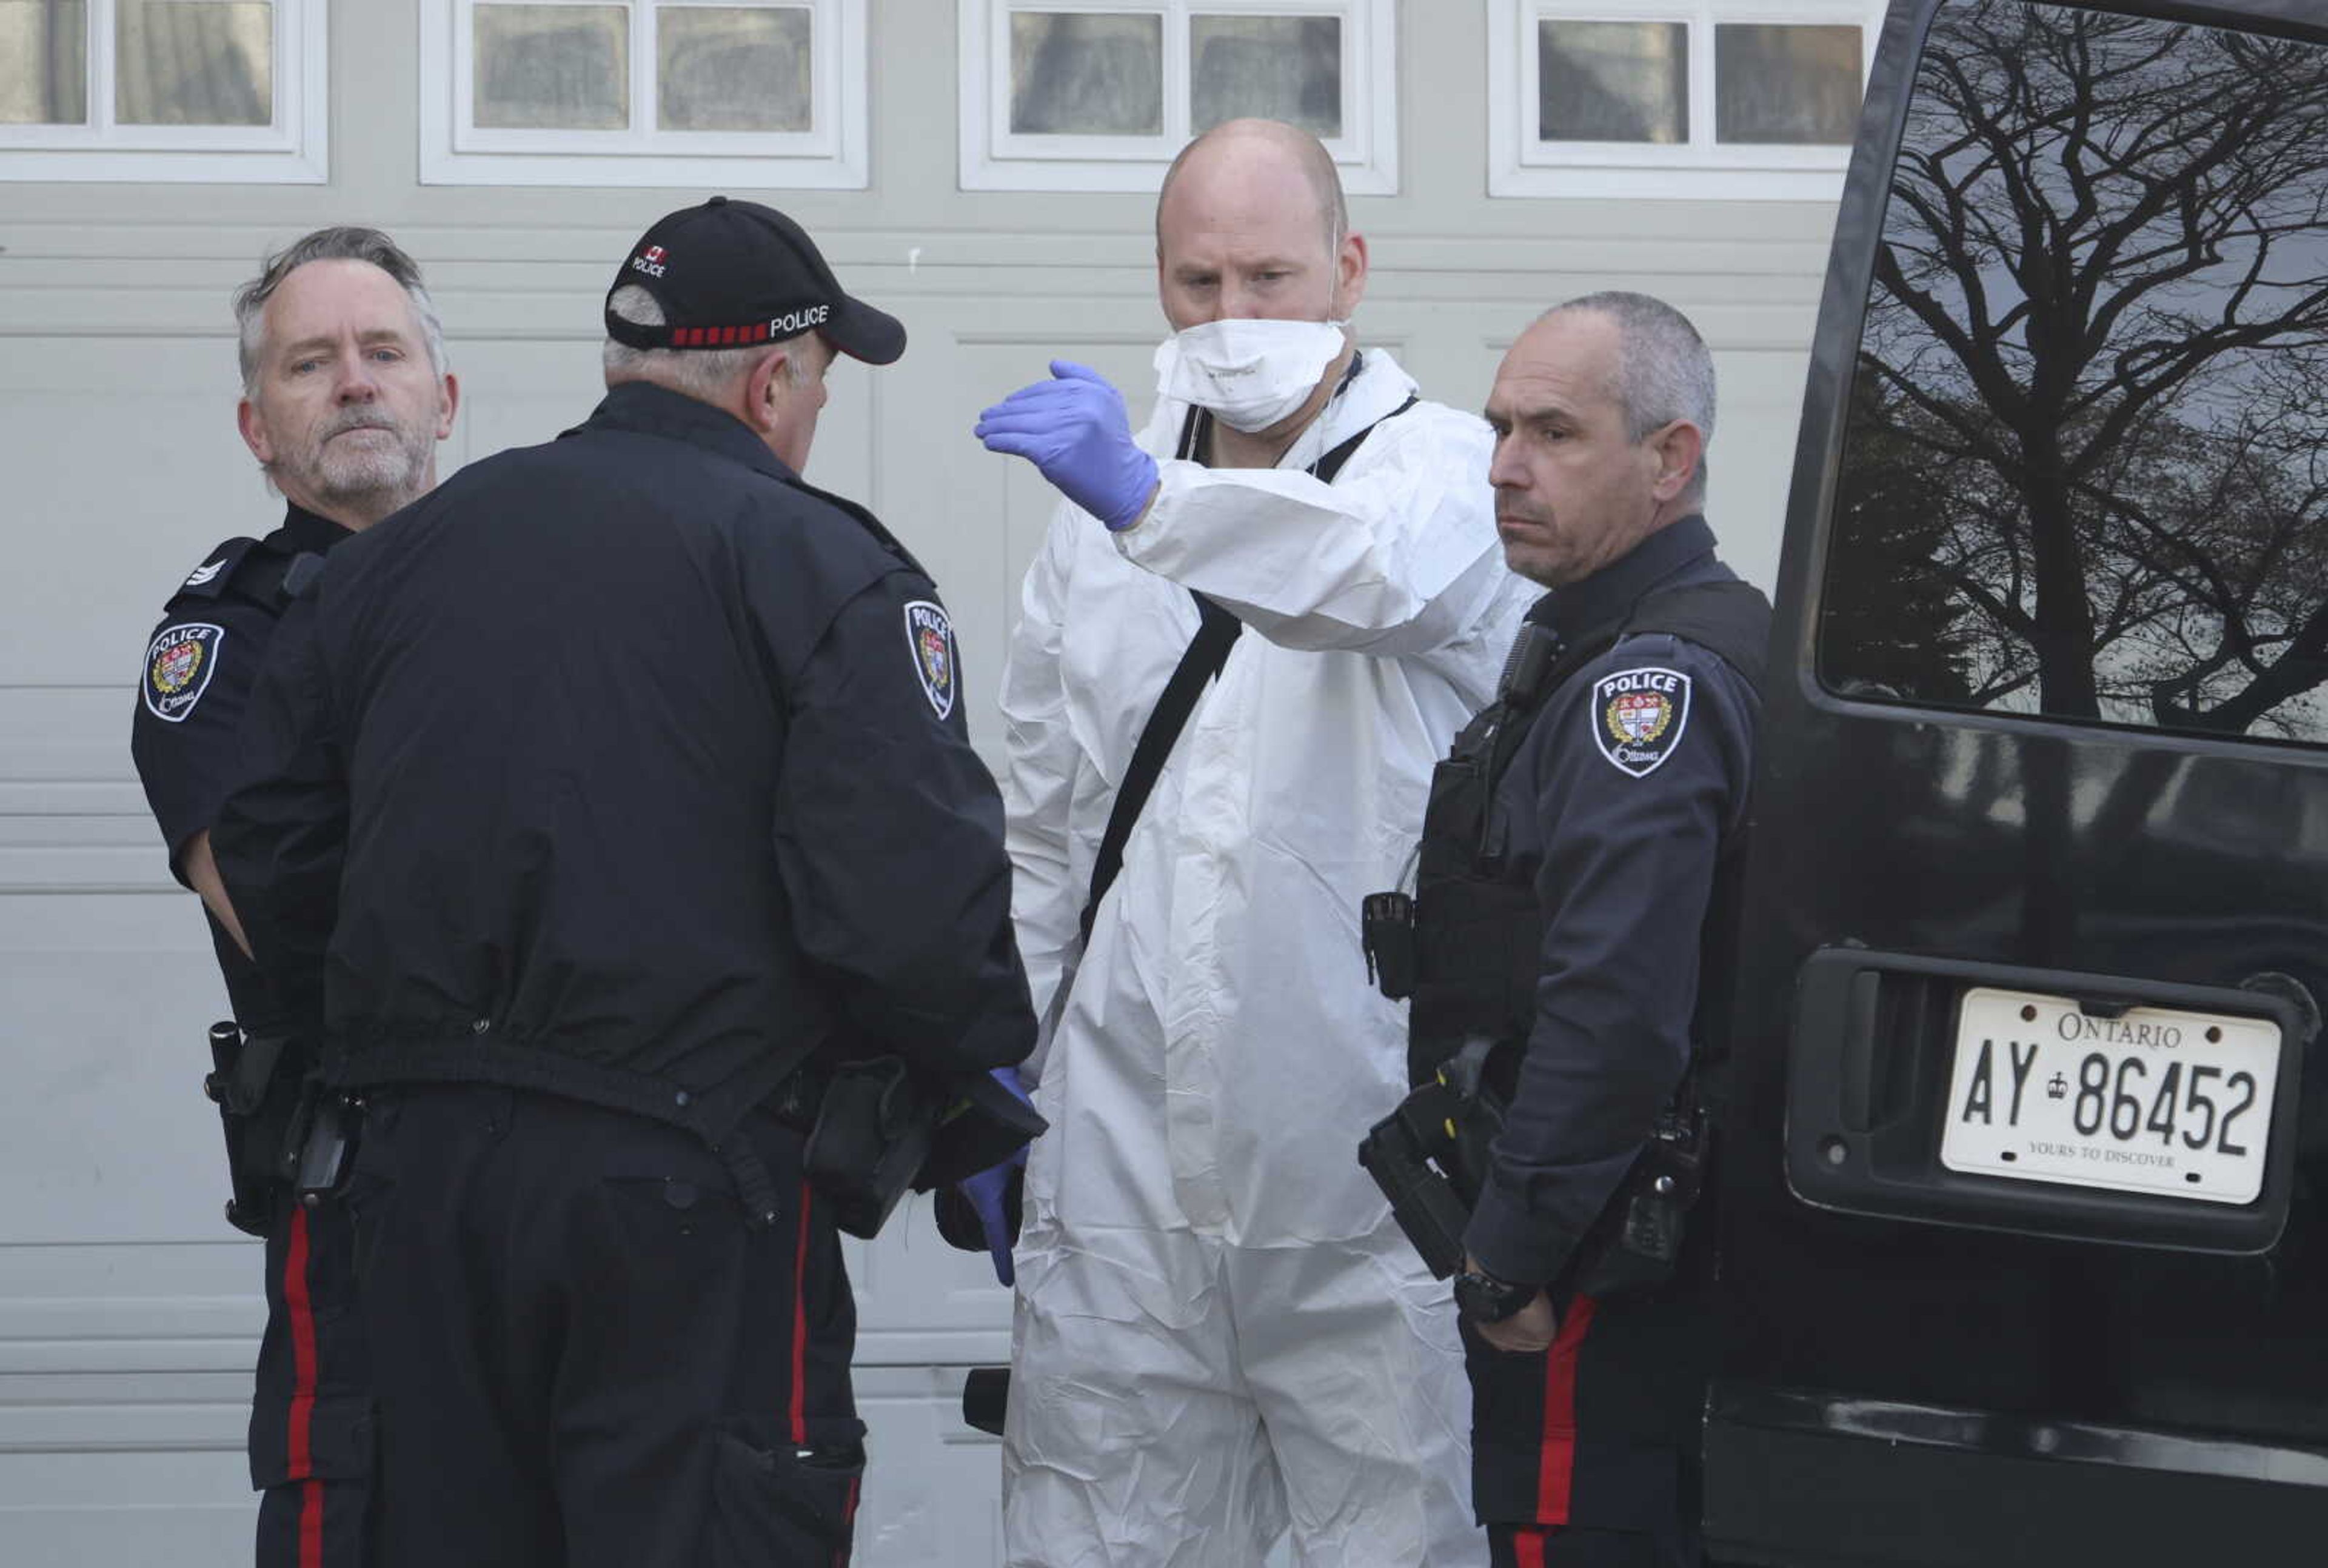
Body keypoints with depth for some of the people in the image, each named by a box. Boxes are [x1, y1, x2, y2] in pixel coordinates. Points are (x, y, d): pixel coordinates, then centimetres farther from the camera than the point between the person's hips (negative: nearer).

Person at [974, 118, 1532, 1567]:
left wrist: (1148, 498, -42)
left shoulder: (1447, 470, 0)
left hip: (1372, 1175, -4)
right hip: (1128, 1163, 4)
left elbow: (1381, 571, -27)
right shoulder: (1104, 517, 15)